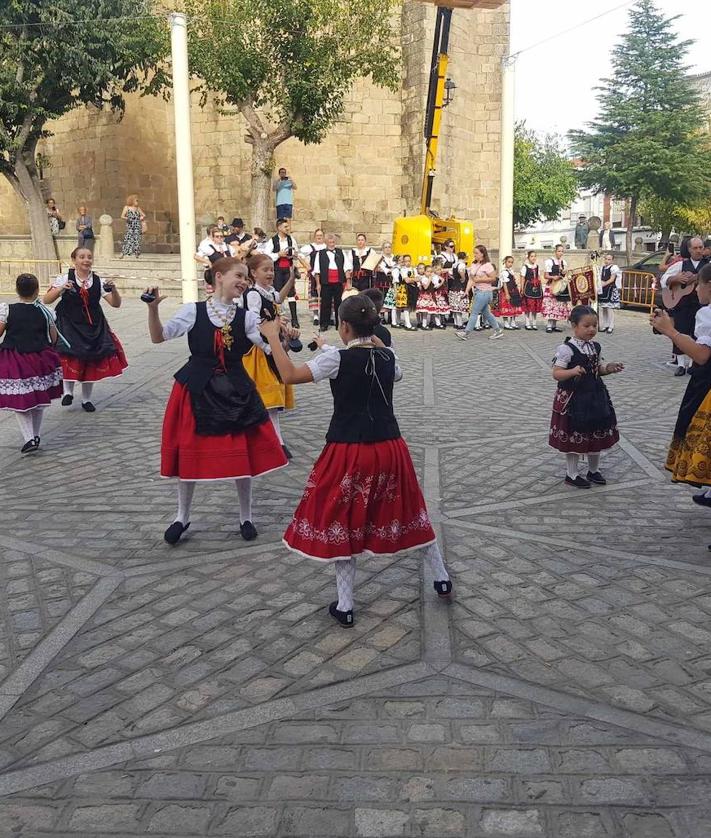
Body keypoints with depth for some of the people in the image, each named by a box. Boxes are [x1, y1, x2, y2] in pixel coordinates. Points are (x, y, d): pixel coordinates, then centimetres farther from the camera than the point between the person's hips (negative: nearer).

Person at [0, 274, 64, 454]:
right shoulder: (45, 312, -3)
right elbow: (53, 338, 3)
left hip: (15, 361, -3)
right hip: (41, 360, 3)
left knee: (19, 400, 4)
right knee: (39, 399, 17)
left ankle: (29, 438, -5)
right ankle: (36, 435, 27)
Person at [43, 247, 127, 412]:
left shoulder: (98, 281, 0)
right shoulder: (64, 278, -5)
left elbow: (116, 304, -2)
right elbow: (46, 300, -8)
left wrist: (113, 289, -21)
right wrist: (61, 289, -24)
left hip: (94, 327, 3)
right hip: (69, 326, -2)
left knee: (93, 361, 5)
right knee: (71, 359, -15)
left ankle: (86, 399, 22)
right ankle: (68, 390, 11)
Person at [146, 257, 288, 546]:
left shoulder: (246, 317, 0)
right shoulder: (193, 311, -4)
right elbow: (158, 337, -8)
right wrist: (153, 308, -23)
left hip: (236, 391, 1)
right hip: (197, 389, -1)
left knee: (243, 454, 5)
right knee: (190, 454, 8)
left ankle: (246, 517, 25)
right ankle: (182, 516, 28)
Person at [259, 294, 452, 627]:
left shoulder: (337, 358, -14)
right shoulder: (387, 356, 1)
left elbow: (289, 375, -14)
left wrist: (272, 337, -4)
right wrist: (379, 346, 28)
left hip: (349, 451, -5)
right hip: (390, 448, 5)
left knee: (342, 523, 8)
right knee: (406, 511, 21)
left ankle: (345, 606, 11)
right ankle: (441, 578, 33)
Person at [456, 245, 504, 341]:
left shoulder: (487, 265, -11)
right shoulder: (474, 265, 10)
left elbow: (493, 278, -14)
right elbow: (471, 279, 8)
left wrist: (480, 280, -17)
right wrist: (467, 290, -5)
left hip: (484, 292, -8)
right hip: (477, 291, 8)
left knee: (474, 312, -7)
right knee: (485, 313, 13)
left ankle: (466, 333, -4)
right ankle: (498, 330, 22)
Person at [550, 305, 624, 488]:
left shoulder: (596, 347, 4)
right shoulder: (566, 349, -17)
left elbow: (598, 369, 15)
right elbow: (556, 373, -18)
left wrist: (609, 369, -5)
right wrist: (572, 372, -35)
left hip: (595, 396, 7)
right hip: (573, 399, -7)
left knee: (597, 434, 16)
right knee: (573, 437, 4)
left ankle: (594, 470, 34)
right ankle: (571, 475, 19)